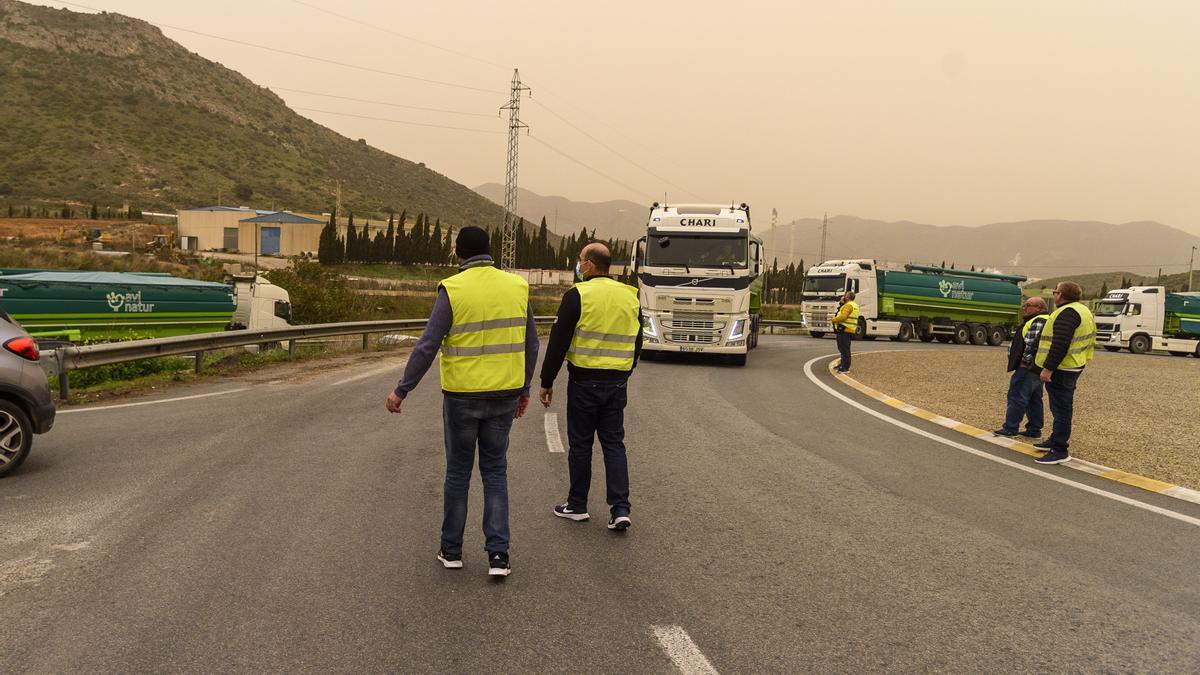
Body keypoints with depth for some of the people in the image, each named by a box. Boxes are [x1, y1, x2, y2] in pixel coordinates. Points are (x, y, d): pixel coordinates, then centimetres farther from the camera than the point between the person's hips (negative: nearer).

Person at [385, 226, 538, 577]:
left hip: (461, 395, -2)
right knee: (495, 472, 13)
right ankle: (498, 554, 7)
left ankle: (451, 550, 25)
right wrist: (524, 389, 15)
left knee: (458, 472, 13)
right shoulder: (517, 287, 0)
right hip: (504, 395, 3)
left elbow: (427, 347, -14)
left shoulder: (453, 289, -11)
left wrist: (401, 391, -7)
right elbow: (530, 345, 4)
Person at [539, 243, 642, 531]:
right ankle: (620, 509, 3)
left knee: (580, 444, 8)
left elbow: (558, 342, -11)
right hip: (617, 383, 5)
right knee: (614, 444, 10)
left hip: (584, 381, -4)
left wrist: (546, 382, -4)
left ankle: (577, 505, 20)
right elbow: (637, 343, 16)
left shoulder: (578, 295, -11)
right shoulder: (630, 297, 7)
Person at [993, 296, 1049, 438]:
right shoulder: (1041, 321, 21)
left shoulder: (1038, 322, -15)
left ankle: (1010, 428, -5)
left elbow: (1033, 344, -22)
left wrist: (1024, 362, -19)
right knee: (1034, 399, 13)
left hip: (1028, 367, -11)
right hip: (1037, 368, 11)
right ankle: (1035, 429, 18)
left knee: (1017, 396, -8)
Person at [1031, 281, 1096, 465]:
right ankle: (1056, 440, 33)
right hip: (1074, 366, 11)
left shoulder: (1067, 313, -19)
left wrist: (1048, 368, -24)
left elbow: (1060, 344, -27)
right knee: (1062, 407, 20)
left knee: (1061, 408, -7)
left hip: (1061, 368, -11)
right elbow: (1088, 340, 23)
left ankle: (1060, 451, -4)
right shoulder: (1082, 310, 15)